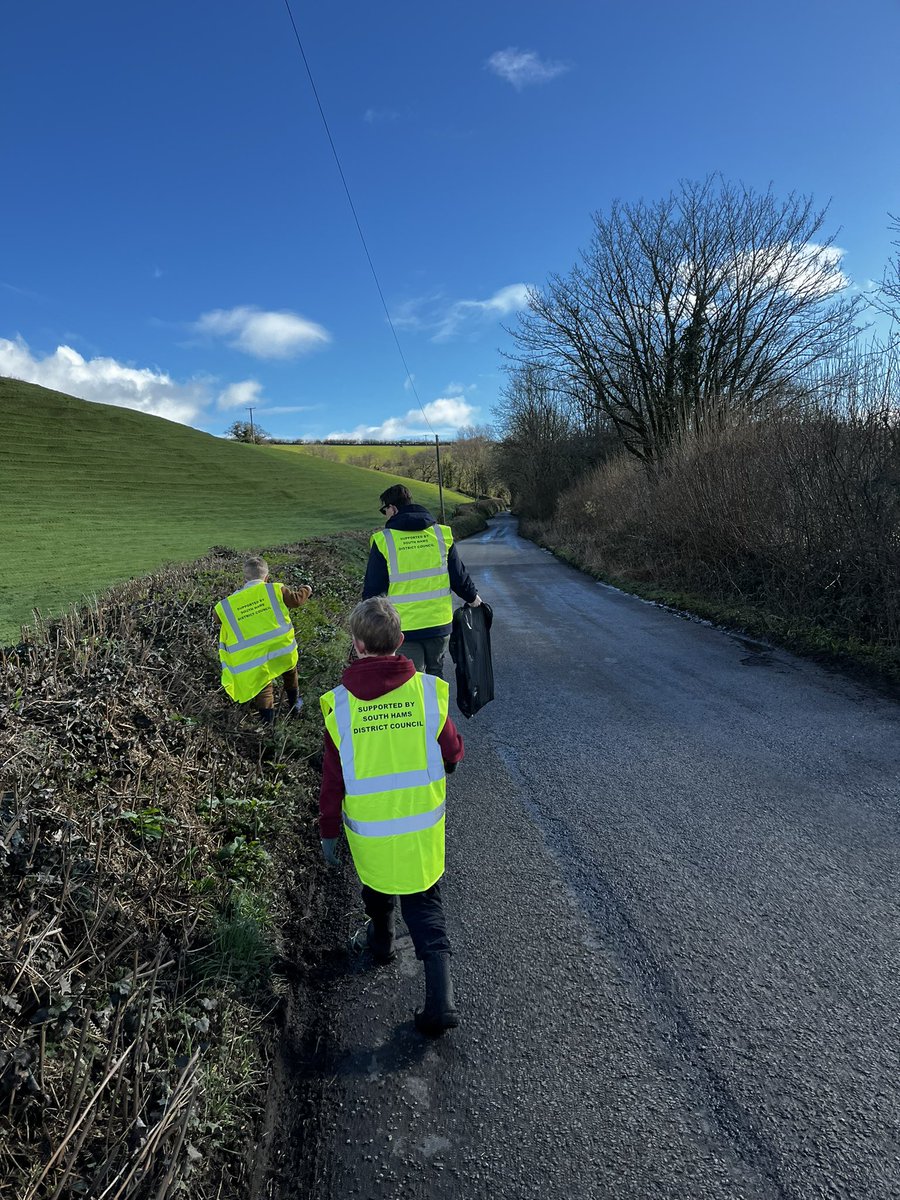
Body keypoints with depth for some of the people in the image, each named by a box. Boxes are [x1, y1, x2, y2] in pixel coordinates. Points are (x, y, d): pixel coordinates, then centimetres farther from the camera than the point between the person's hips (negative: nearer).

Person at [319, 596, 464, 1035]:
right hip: (422, 829, 0)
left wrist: (328, 833, 6)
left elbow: (332, 780, -8)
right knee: (425, 909, 13)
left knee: (376, 881, 29)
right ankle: (441, 1001, 6)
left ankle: (380, 940, 53)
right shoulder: (428, 691, -14)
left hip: (367, 831, 0)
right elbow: (452, 754, -1)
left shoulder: (340, 704, -15)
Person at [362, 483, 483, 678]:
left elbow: (373, 587, -4)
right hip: (439, 623, 4)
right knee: (435, 676, 22)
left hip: (404, 627, -3)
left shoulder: (383, 540, -8)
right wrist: (472, 597, 24)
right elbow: (458, 574, 7)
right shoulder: (441, 533, 1)